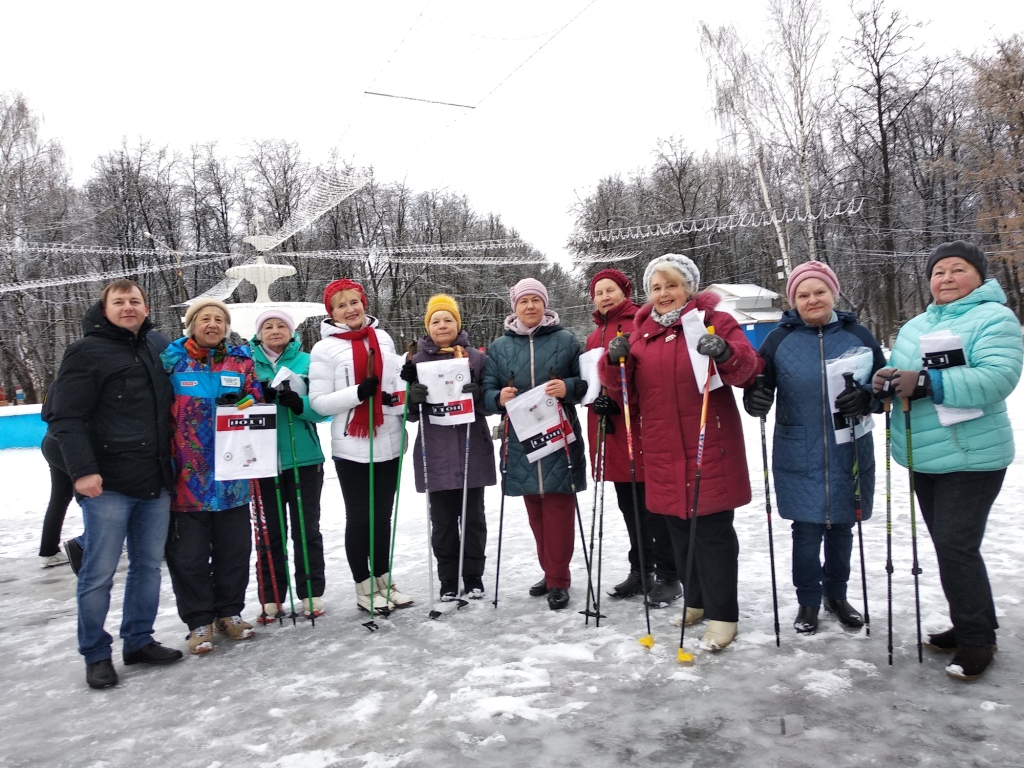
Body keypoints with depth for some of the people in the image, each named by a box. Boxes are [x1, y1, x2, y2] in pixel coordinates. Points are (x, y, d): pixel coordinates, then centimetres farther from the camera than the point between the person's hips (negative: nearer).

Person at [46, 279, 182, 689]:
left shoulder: (160, 345, 12)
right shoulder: (86, 352, -5)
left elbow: (175, 401, 26)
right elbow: (66, 418, -10)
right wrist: (82, 470, -20)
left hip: (156, 483, 6)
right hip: (108, 485, -5)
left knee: (149, 566, 13)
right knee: (99, 573, 3)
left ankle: (139, 641, 27)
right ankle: (96, 655, 18)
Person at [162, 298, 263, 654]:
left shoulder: (241, 360, 8)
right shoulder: (172, 360, 0)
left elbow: (258, 404, 10)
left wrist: (241, 404, -13)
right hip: (187, 477, -2)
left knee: (234, 549, 11)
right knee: (189, 554, 5)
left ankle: (229, 612, 28)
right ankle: (199, 621, 20)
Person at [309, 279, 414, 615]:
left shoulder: (383, 338, 8)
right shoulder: (325, 348, -5)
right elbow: (318, 402, -9)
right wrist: (358, 392, -22)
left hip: (388, 443, 4)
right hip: (352, 448, -4)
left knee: (383, 516, 14)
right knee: (359, 518, 7)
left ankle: (383, 580, 29)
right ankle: (364, 587, 21)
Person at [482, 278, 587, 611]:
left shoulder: (565, 340, 3)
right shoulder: (499, 347, 9)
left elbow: (587, 381, 3)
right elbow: (486, 391, 6)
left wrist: (567, 387, -17)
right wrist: (499, 397, -15)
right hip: (521, 440, 3)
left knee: (558, 509, -2)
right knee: (535, 511, 10)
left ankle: (558, 580, 10)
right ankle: (551, 573, 26)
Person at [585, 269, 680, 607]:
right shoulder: (594, 337, 18)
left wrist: (616, 400, -20)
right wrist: (598, 400, -2)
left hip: (643, 430, -7)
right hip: (612, 433, 7)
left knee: (655, 506, -1)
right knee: (629, 507, 15)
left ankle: (668, 577, 10)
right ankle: (640, 570, 28)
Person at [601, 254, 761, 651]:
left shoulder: (715, 321, -1)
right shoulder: (640, 332, 12)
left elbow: (748, 368, -12)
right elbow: (626, 390, 11)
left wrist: (725, 353, -33)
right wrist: (616, 361, -9)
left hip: (709, 446, -5)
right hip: (663, 450, 5)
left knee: (713, 529, -1)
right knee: (678, 526, 14)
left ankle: (722, 615, 10)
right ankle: (696, 600, 31)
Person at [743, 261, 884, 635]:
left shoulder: (857, 335, 2)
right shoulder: (779, 339, 0)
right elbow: (757, 382, 2)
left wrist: (865, 395, -17)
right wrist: (755, 398, -21)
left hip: (849, 454, 2)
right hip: (799, 457, -1)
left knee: (841, 527, 15)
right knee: (806, 530, 4)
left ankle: (836, 594, 36)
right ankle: (808, 600, 23)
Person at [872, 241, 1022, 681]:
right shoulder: (915, 326, 13)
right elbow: (900, 375, 17)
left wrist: (925, 383, -33)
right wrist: (884, 381, -8)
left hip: (971, 458, -8)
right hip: (925, 458, 8)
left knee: (956, 547, -9)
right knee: (947, 544, 15)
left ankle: (976, 638, 9)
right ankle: (972, 626, 31)